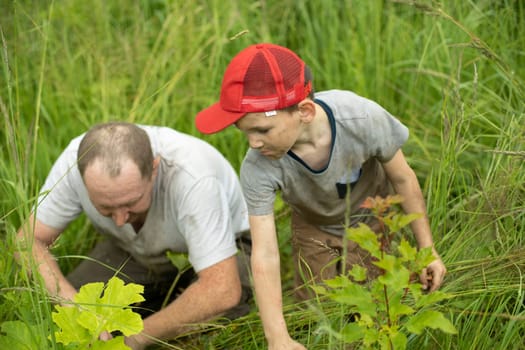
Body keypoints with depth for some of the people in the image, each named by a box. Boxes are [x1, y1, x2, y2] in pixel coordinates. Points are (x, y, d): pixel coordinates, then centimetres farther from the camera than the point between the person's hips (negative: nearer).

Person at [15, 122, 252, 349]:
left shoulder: (192, 178, -41)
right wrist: (71, 302, -35)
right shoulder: (75, 160, -29)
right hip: (137, 252, 4)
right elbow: (28, 239, -17)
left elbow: (222, 291, -42)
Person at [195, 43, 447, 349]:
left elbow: (403, 179, -21)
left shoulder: (365, 120, -40)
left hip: (369, 221, -1)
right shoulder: (258, 169, -38)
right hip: (313, 229, 1)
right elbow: (265, 254, -35)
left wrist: (427, 250, -13)